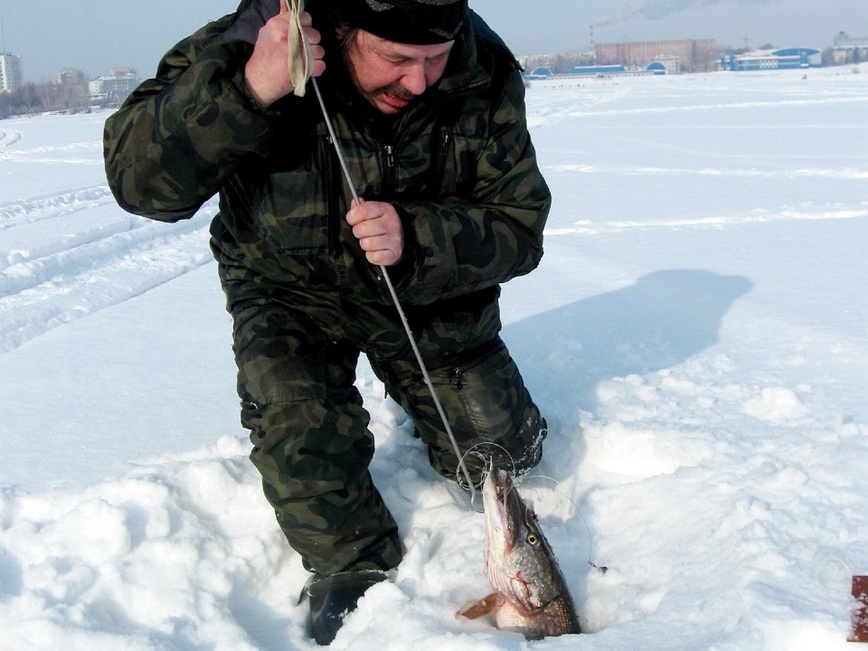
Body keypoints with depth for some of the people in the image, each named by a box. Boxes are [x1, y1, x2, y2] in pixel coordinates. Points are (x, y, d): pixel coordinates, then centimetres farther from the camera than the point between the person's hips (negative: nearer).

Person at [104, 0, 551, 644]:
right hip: (290, 289, -1)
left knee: (499, 454, 6)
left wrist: (414, 240, -39)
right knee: (301, 443, -21)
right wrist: (247, 90, -49)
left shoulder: (486, 77, -23)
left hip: (434, 287, 2)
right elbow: (137, 179, -33)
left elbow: (519, 227, -20)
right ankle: (354, 569, 7)